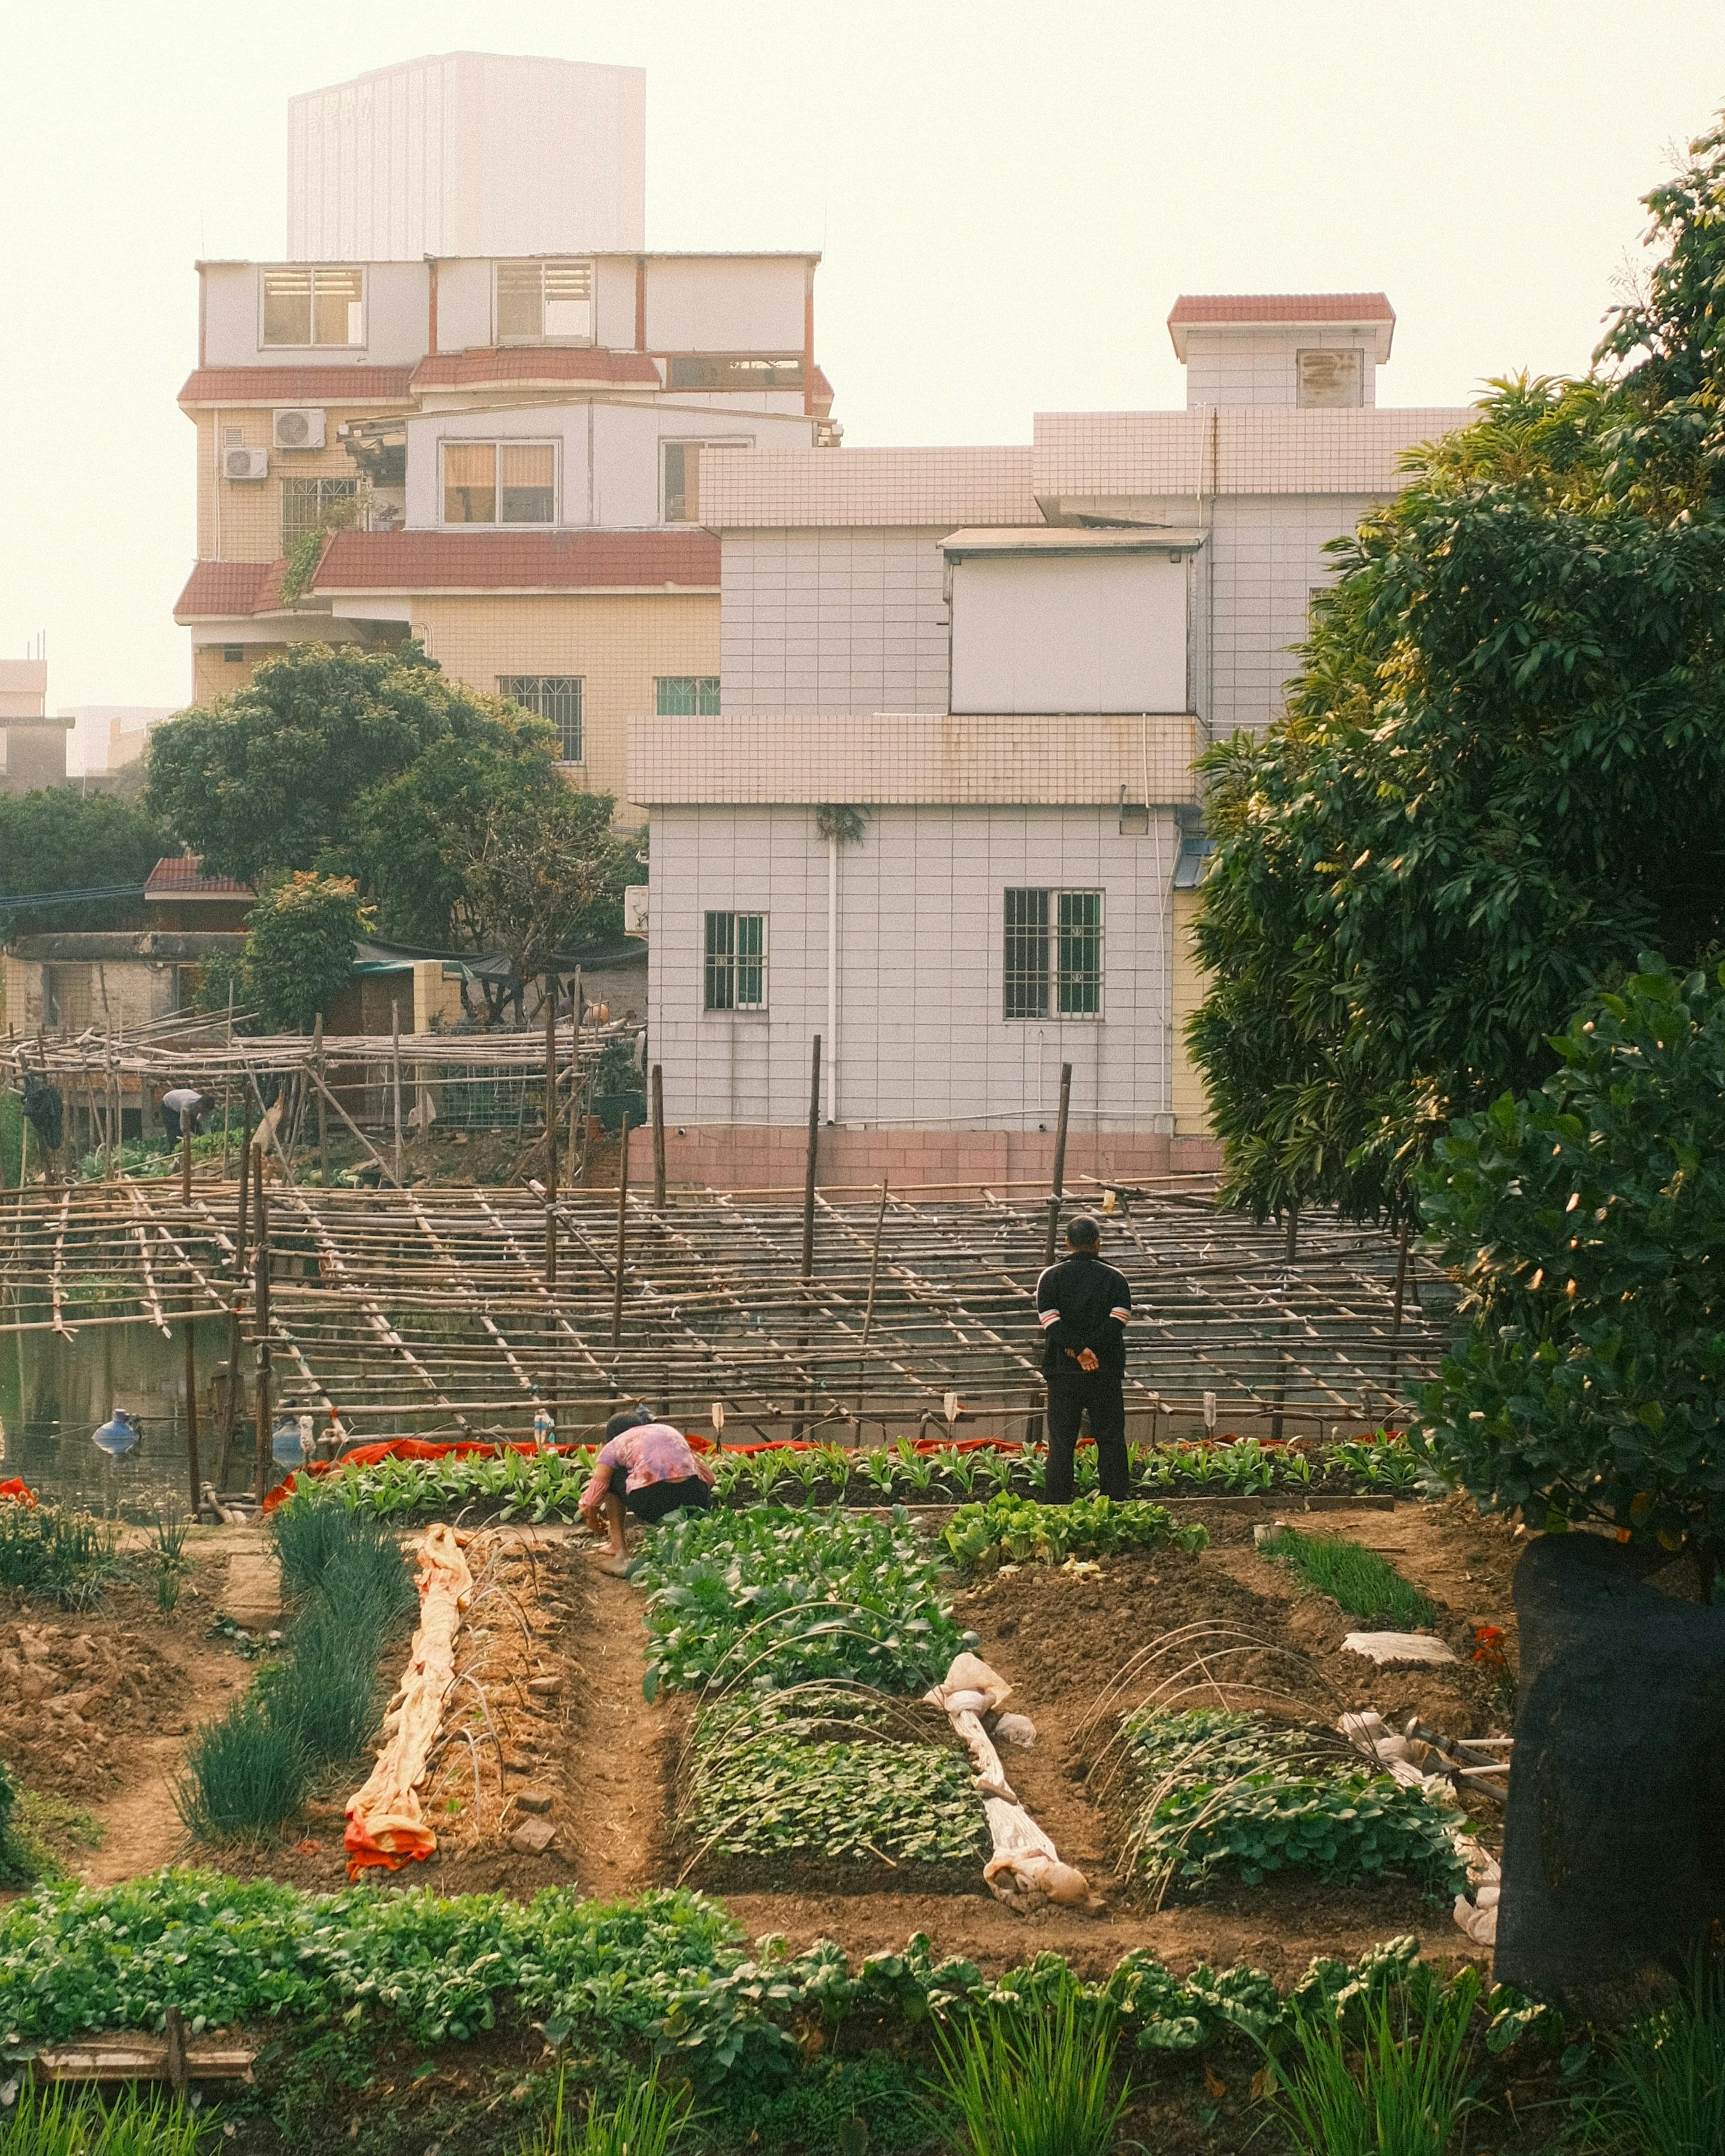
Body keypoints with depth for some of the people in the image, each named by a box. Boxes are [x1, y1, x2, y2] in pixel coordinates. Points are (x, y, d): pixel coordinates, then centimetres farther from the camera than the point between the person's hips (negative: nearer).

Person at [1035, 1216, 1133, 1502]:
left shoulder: (1051, 1277, 4)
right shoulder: (1116, 1279, 4)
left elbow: (1051, 1321, -8)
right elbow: (1118, 1320, -11)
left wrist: (1077, 1352, -14)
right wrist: (1093, 1350, -14)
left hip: (1063, 1371, 0)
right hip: (1107, 1371, 0)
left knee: (1061, 1443, 2)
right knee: (1111, 1441, 5)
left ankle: (1057, 1504, -1)